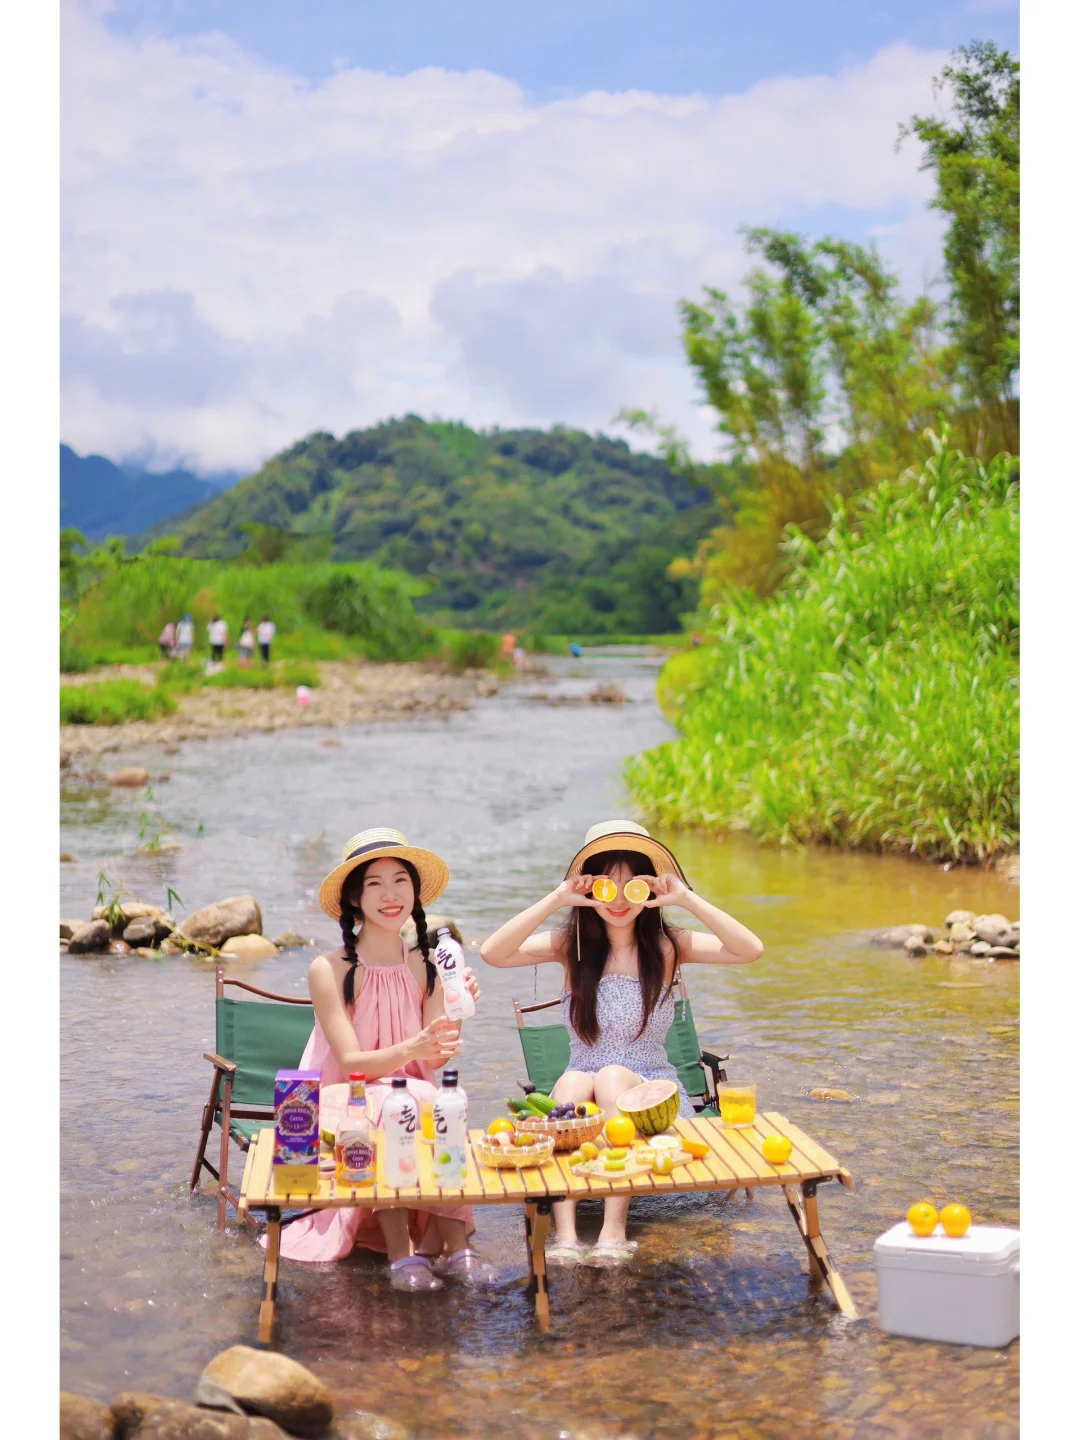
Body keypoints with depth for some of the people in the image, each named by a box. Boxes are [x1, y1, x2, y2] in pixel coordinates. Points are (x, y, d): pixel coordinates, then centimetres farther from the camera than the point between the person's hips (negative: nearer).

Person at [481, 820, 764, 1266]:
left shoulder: (667, 946, -1)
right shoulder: (570, 945, 1)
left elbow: (750, 950, -17)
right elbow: (492, 953, -17)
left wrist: (687, 899, -21)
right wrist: (555, 899, -22)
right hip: (582, 1095, 1)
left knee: (613, 1077, -32)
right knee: (572, 1082, -32)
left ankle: (614, 1230, -41)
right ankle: (565, 1234, -43)